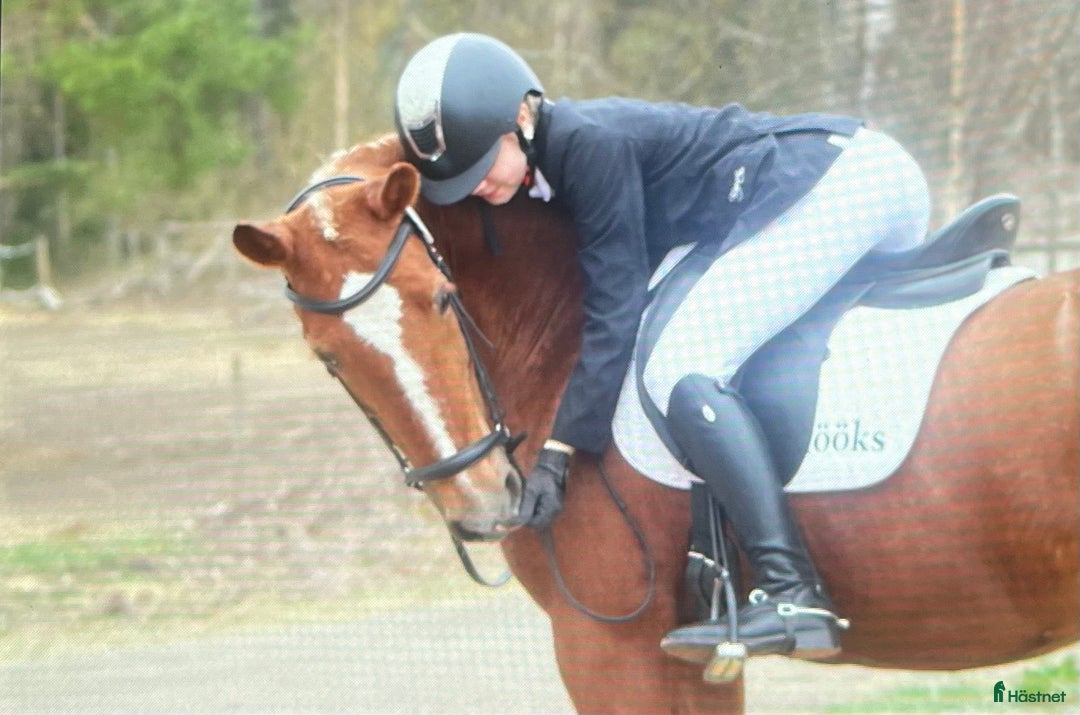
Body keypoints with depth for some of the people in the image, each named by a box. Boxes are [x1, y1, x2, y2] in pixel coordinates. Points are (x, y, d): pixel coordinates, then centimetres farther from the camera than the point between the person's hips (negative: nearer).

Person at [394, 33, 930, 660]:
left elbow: (615, 311, -18)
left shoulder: (590, 143, -18)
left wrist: (560, 450, -19)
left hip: (842, 181, -11)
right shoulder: (550, 163, 12)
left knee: (682, 367, -22)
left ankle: (793, 595, -30)